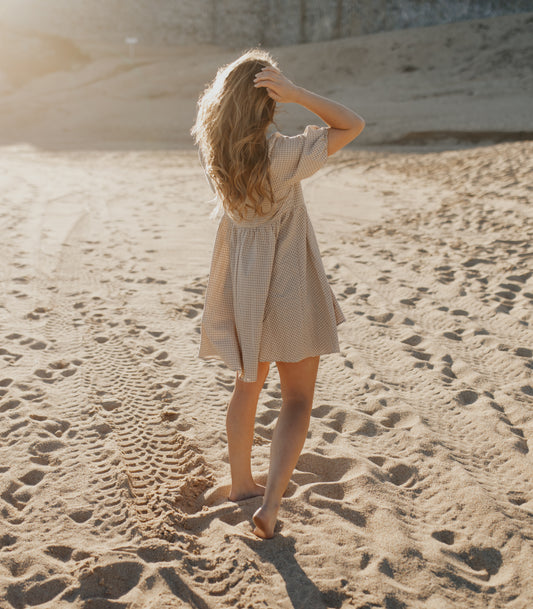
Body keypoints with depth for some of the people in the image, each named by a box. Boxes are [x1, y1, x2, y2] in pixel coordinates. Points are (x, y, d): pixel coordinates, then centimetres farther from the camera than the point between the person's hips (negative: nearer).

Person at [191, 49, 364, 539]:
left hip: (239, 283, 6)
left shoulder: (216, 150, -5)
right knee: (298, 399, 8)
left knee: (249, 383, 23)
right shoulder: (284, 155, -22)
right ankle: (271, 503, -1)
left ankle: (241, 482, 37)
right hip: (287, 287, -6)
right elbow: (353, 125, -14)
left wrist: (240, 78, 0)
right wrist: (296, 92, -23)